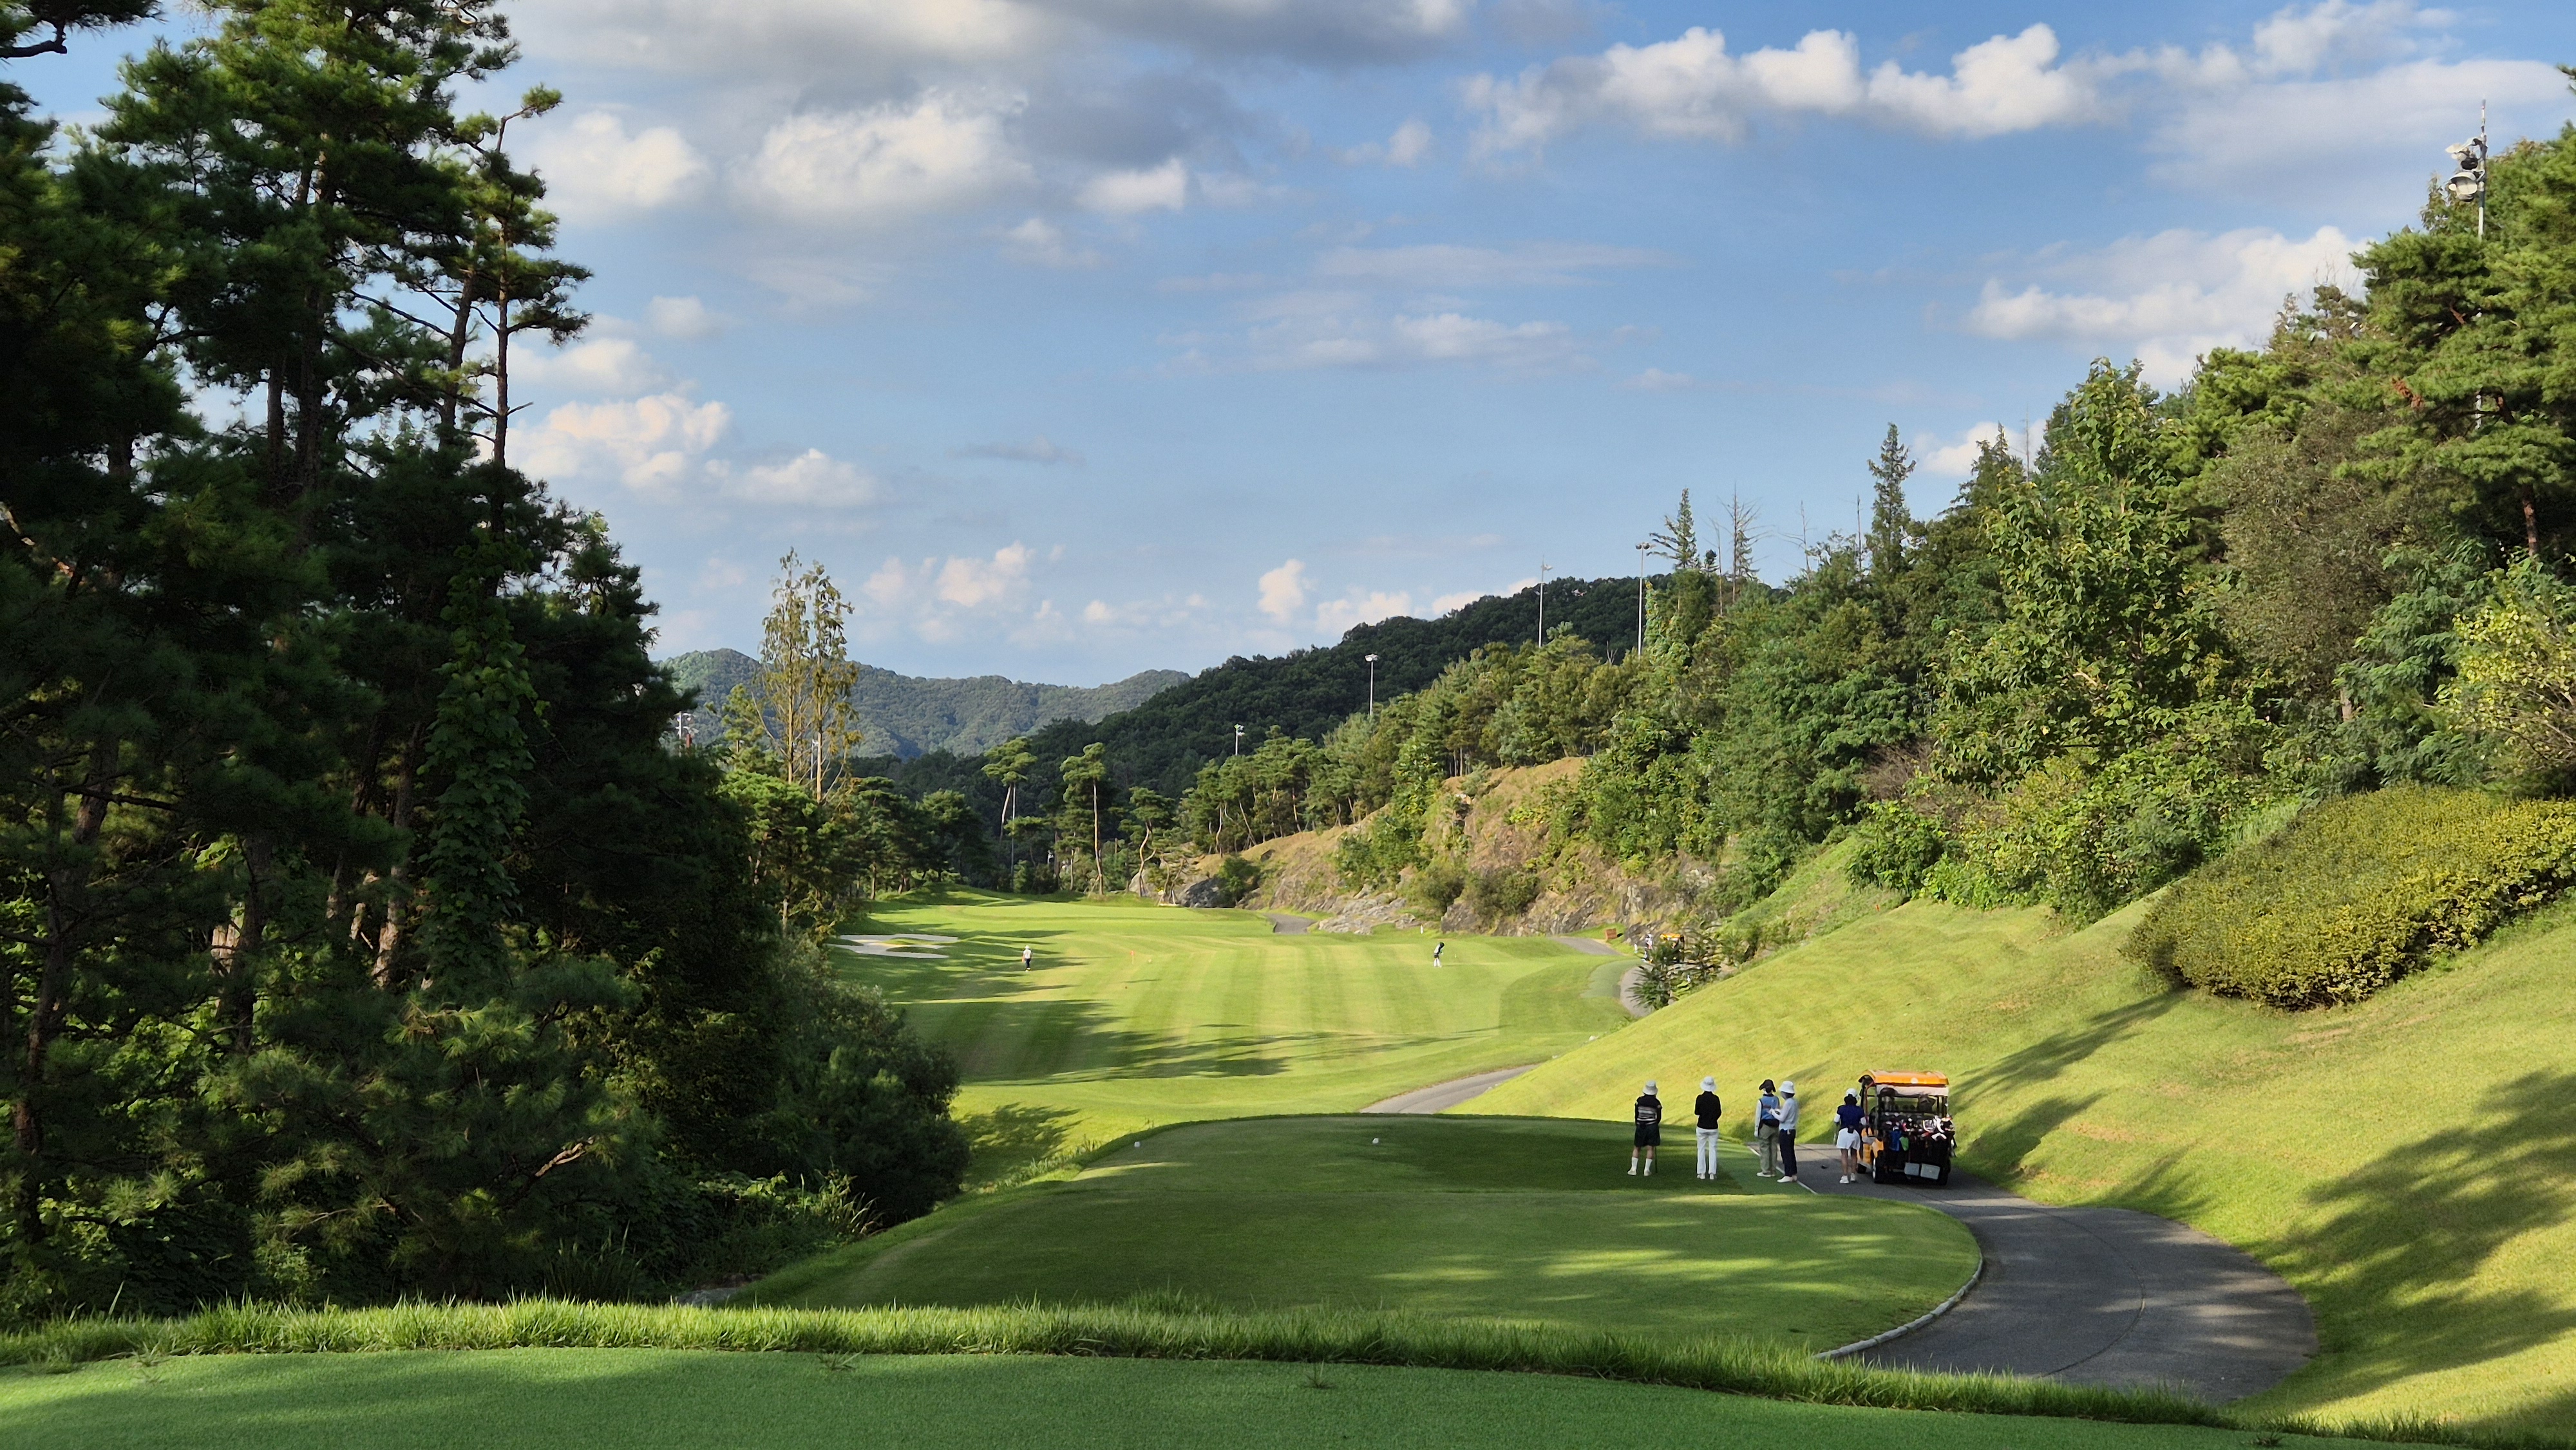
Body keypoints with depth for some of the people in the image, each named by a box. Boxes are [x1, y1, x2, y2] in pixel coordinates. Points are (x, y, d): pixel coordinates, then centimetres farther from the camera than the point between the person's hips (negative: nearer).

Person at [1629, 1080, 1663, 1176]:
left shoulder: (1640, 1100, -3)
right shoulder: (1656, 1102, -7)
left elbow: (1636, 1114, 4)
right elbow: (1659, 1118, -1)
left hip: (1641, 1126, 2)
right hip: (1652, 1127, -1)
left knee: (1637, 1148, 11)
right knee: (1650, 1148, 4)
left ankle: (1633, 1169, 8)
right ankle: (1647, 1169, 1)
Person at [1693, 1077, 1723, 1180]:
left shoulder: (1700, 1098, -9)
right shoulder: (1715, 1099, -8)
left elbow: (1696, 1113, -5)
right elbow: (1719, 1113, -2)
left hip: (1702, 1127, 0)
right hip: (1713, 1127, 0)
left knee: (1702, 1149, 8)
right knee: (1713, 1149, 7)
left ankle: (1702, 1173, 6)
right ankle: (1712, 1173, 4)